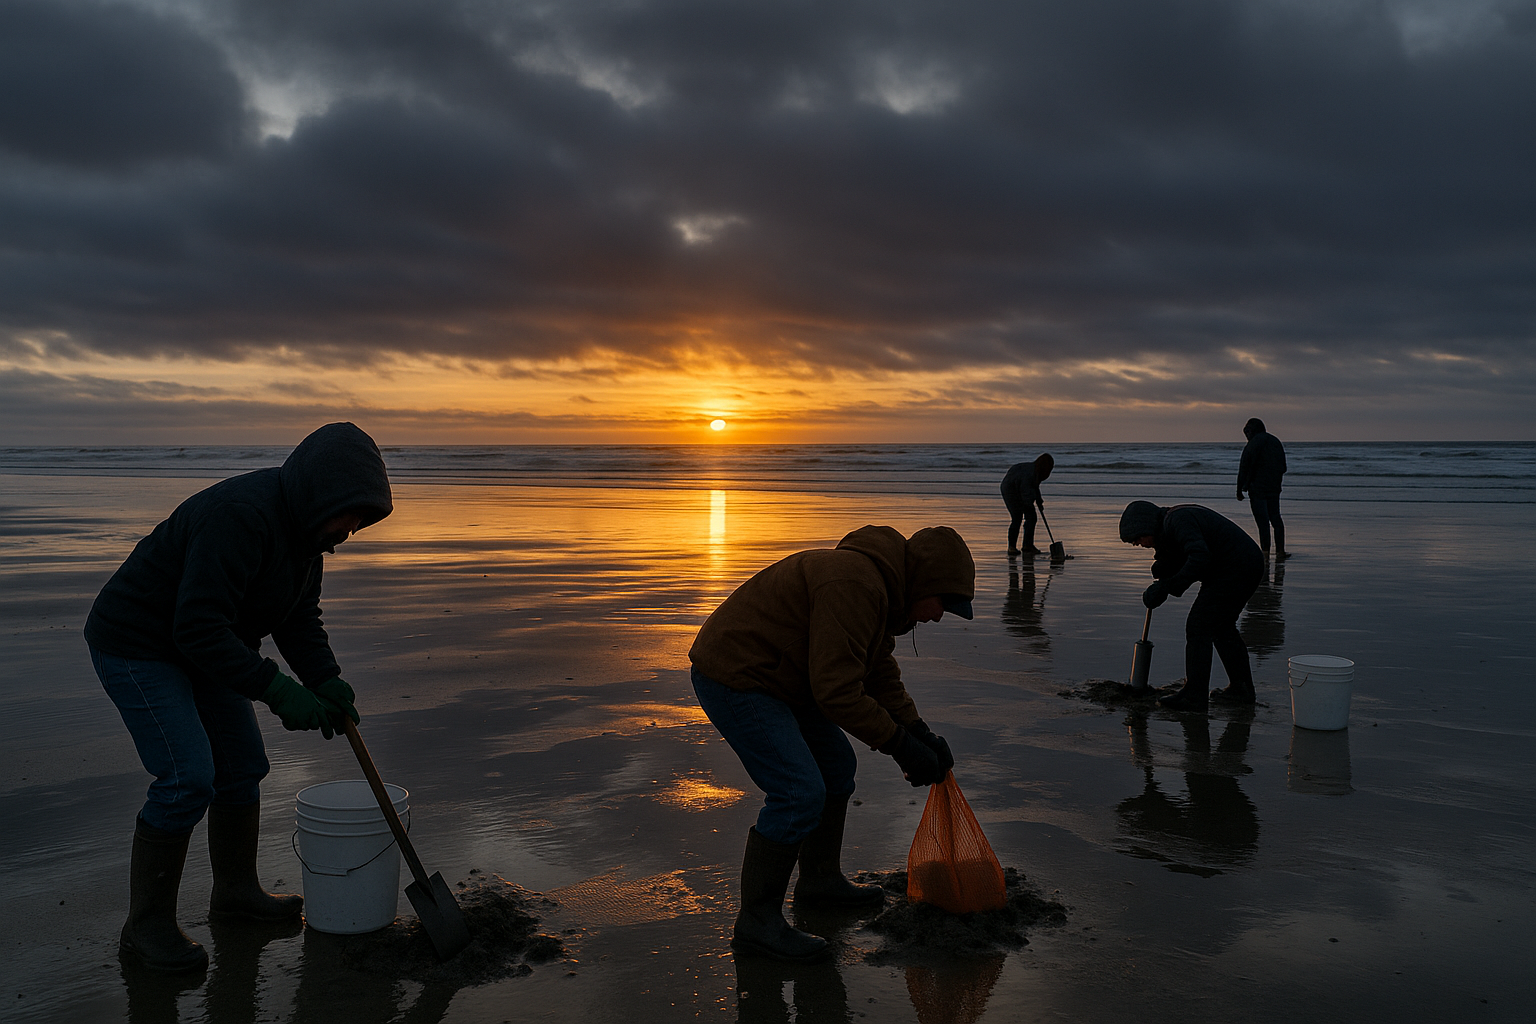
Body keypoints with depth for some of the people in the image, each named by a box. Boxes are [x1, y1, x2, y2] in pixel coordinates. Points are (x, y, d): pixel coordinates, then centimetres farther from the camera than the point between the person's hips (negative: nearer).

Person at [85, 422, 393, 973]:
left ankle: (236, 889, 30)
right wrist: (277, 690, -35)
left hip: (202, 647, 10)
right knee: (188, 779, -16)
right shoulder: (240, 517, -33)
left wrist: (326, 681, -9)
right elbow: (201, 627, -36)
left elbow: (299, 617, 6)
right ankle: (146, 927, -1)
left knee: (243, 766, 12)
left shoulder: (306, 527, -2)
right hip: (136, 644, -10)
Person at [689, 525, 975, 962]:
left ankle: (820, 878, 32)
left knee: (836, 765, 17)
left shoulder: (883, 593, 9)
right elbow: (837, 691, -27)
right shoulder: (854, 586, -26)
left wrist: (920, 734, 6)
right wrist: (901, 745, -19)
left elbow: (881, 676, 17)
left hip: (772, 677, 11)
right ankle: (757, 919, -3)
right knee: (799, 794, -14)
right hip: (734, 679, -11)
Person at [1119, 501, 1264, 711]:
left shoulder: (1177, 520, -17)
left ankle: (1194, 696, -3)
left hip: (1233, 571, -11)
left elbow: (1200, 558, -30)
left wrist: (1168, 586, -24)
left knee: (1199, 627, -6)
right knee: (1223, 627, 21)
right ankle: (1241, 688, 26)